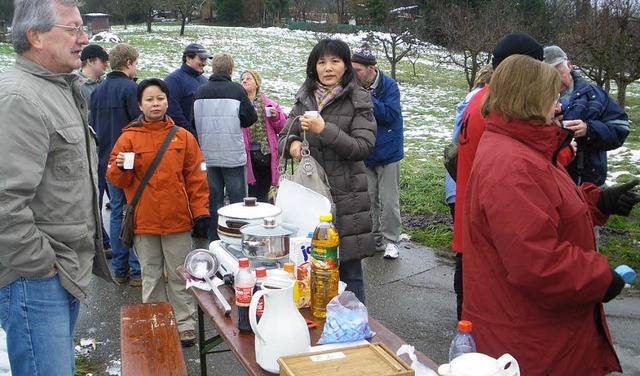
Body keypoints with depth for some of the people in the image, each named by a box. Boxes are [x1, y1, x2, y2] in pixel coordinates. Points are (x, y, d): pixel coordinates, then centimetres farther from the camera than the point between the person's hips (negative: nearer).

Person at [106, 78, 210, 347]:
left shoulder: (183, 137, 3)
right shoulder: (129, 137, 2)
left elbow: (196, 177, 4)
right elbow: (116, 179, 3)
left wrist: (200, 210, 0)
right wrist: (120, 168, -19)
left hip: (178, 220, 0)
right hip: (144, 221, 1)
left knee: (179, 275, 8)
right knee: (151, 277, 12)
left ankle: (185, 324, 19)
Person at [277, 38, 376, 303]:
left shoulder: (358, 100, -2)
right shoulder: (305, 98, 11)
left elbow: (363, 147, -11)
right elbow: (282, 138, 16)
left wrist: (324, 129, -20)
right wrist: (291, 143, -8)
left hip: (345, 195, -4)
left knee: (349, 271, 2)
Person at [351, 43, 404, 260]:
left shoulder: (389, 86, -11)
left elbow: (390, 114, -22)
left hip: (387, 153, -5)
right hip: (364, 153, 5)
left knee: (388, 200, -1)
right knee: (368, 198, 12)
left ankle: (391, 240, 12)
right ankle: (374, 238, 25)